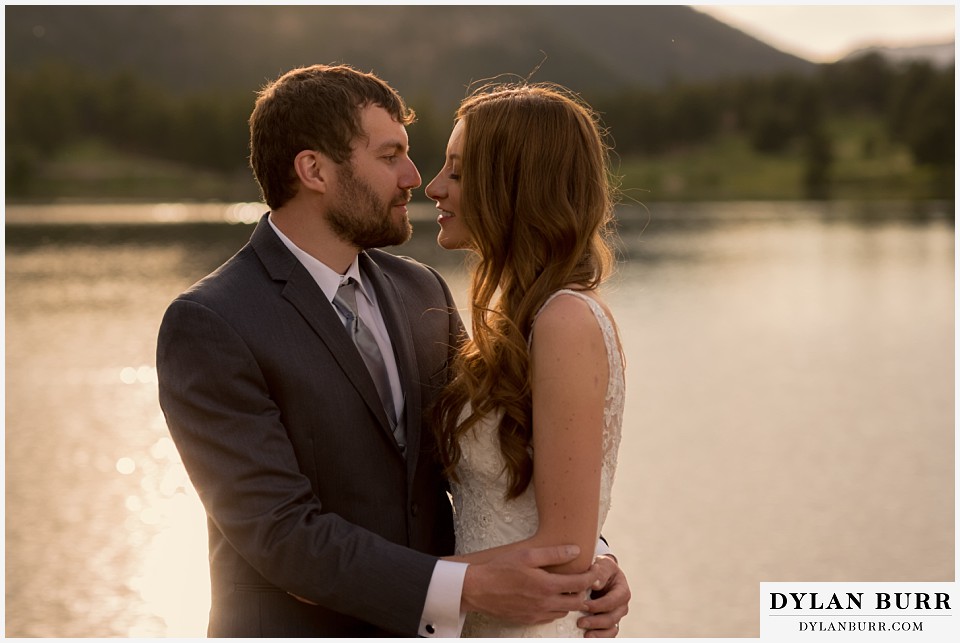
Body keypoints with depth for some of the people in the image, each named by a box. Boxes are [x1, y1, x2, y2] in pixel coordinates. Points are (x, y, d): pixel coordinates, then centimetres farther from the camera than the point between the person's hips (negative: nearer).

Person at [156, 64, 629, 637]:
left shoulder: (421, 291, 2)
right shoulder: (207, 326, -17)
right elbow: (281, 533, -22)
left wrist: (587, 559, -10)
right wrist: (472, 588, -26)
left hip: (428, 629, 6)